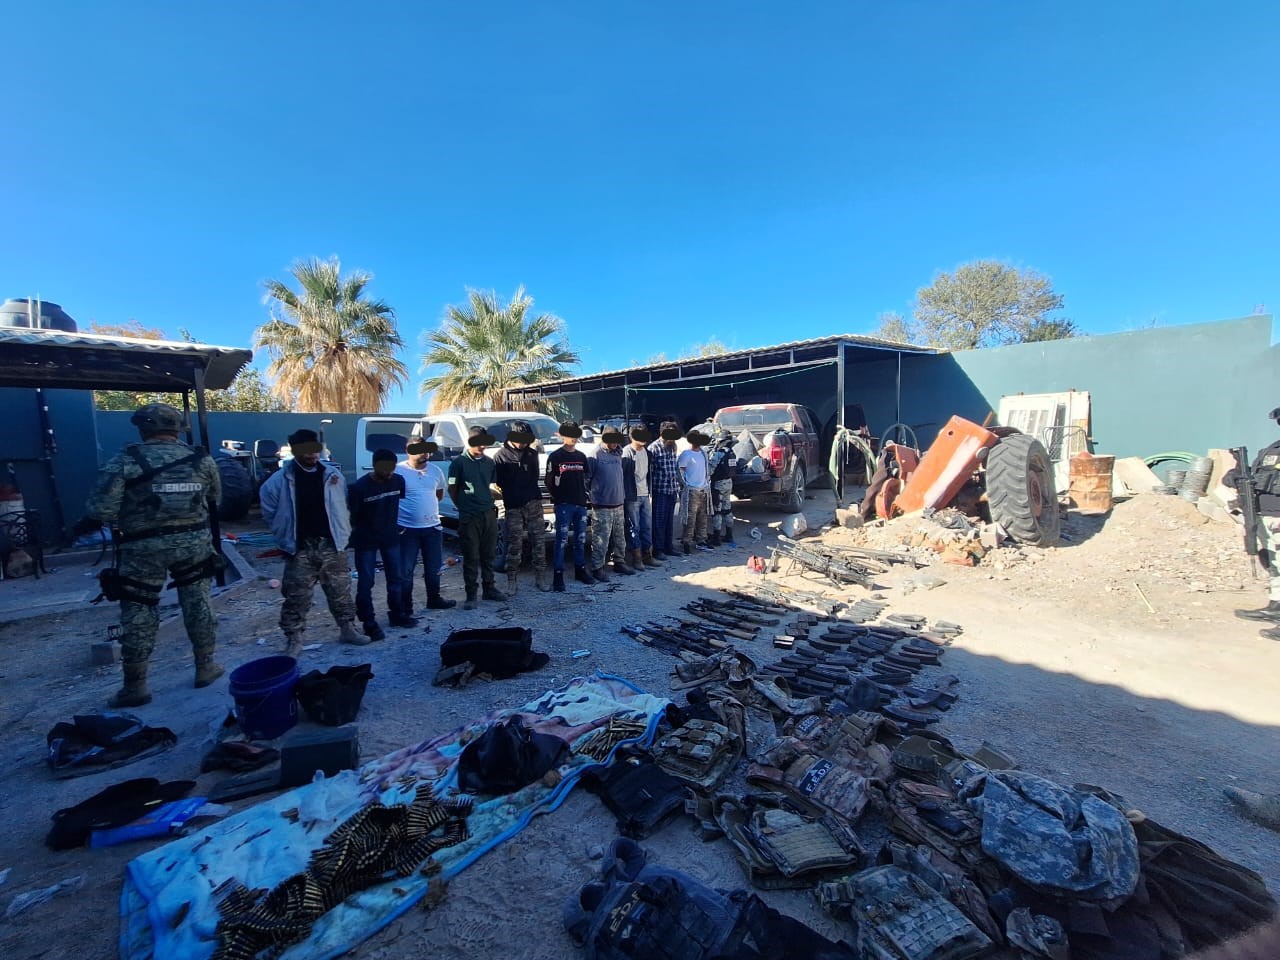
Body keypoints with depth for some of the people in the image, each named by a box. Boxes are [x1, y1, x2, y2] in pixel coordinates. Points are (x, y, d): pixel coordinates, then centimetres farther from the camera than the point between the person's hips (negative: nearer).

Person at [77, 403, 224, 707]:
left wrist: (85, 525, 7)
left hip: (144, 549, -2)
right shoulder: (201, 458, 1)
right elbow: (215, 498, 11)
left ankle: (135, 686, 18)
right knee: (197, 602, 13)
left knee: (138, 613, 9)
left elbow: (102, 509, -13)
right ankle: (205, 666, 22)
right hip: (193, 543, 2)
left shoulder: (125, 461, -9)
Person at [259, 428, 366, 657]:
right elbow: (269, 511, 8)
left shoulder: (333, 475, 1)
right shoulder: (281, 479, -4)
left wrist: (343, 532, 6)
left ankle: (348, 629, 27)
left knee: (340, 593, 13)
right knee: (296, 598, 5)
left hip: (332, 546, 2)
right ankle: (294, 641, 18)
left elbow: (345, 507, 10)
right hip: (300, 549, -2)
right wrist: (285, 535, 7)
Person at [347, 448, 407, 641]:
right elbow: (350, 516, -9)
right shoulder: (359, 487, -19)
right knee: (366, 582, 2)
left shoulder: (398, 481, -7)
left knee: (395, 578, 12)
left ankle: (396, 614, 28)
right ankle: (369, 623, 12)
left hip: (390, 538, 4)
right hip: (366, 541, -4)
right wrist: (351, 536, -5)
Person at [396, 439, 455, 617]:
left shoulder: (435, 470, 5)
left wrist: (427, 505, 10)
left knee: (434, 568, 18)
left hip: (433, 527, 5)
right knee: (405, 572, 2)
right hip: (407, 529, -5)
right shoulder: (398, 470, -12)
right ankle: (404, 611, 10)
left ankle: (434, 599, 37)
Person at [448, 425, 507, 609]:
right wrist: (463, 507, 2)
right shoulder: (459, 462, -5)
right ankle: (471, 594, 9)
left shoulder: (489, 462, 9)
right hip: (469, 517, -4)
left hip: (489, 514, 5)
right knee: (471, 557, 1)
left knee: (488, 554, 13)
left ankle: (489, 588, 25)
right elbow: (452, 489, 0)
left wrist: (490, 503, 8)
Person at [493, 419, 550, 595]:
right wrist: (507, 500, -2)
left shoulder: (532, 453, 10)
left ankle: (540, 577, 13)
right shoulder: (501, 456, 0)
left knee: (537, 541, 4)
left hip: (533, 503, 3)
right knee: (514, 544, -1)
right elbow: (498, 482, -1)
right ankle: (512, 580, 9)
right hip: (513, 507, -3)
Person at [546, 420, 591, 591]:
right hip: (564, 505, -5)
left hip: (581, 504, 5)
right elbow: (548, 481, 0)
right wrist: (557, 497, -1)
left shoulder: (582, 456, 13)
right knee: (561, 541, -7)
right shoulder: (555, 456, -2)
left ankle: (580, 570, 24)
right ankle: (558, 576, -2)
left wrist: (584, 494, 8)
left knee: (581, 539, 12)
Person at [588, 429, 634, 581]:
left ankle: (619, 562, 29)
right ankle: (597, 568, 5)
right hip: (602, 506, -7)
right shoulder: (595, 455, -10)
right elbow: (586, 478, -9)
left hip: (619, 504, 7)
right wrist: (591, 495, -4)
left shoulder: (618, 453, 10)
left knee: (619, 537, 16)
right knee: (601, 539, -5)